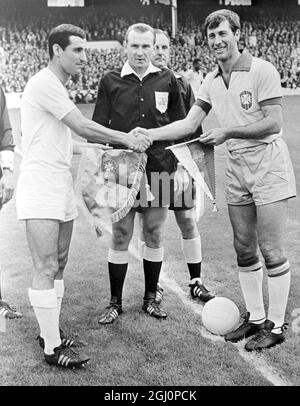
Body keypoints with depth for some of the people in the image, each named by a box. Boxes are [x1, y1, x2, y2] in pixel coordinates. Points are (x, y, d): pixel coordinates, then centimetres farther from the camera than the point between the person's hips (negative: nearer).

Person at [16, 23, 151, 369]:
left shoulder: (57, 87, 19)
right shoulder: (43, 83, -12)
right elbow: (83, 127, -17)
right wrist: (127, 139, -9)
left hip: (61, 185, 10)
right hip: (40, 188, -10)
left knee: (59, 264, 12)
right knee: (46, 269, -7)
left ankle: (50, 331, 24)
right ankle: (52, 349, 1)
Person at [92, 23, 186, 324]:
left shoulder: (167, 81, 7)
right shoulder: (110, 82, 4)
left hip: (159, 169, 1)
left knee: (154, 234, 7)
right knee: (120, 236, 2)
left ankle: (150, 298, 23)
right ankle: (115, 302, 16)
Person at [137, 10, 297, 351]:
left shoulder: (261, 71, -9)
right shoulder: (211, 82, 10)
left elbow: (273, 123, -14)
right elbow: (189, 123, 8)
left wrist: (228, 133, -16)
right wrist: (149, 134, -2)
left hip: (268, 167, -6)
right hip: (236, 169, 6)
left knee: (270, 250, -3)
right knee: (244, 249, 10)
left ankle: (276, 326, 10)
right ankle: (255, 318, 24)